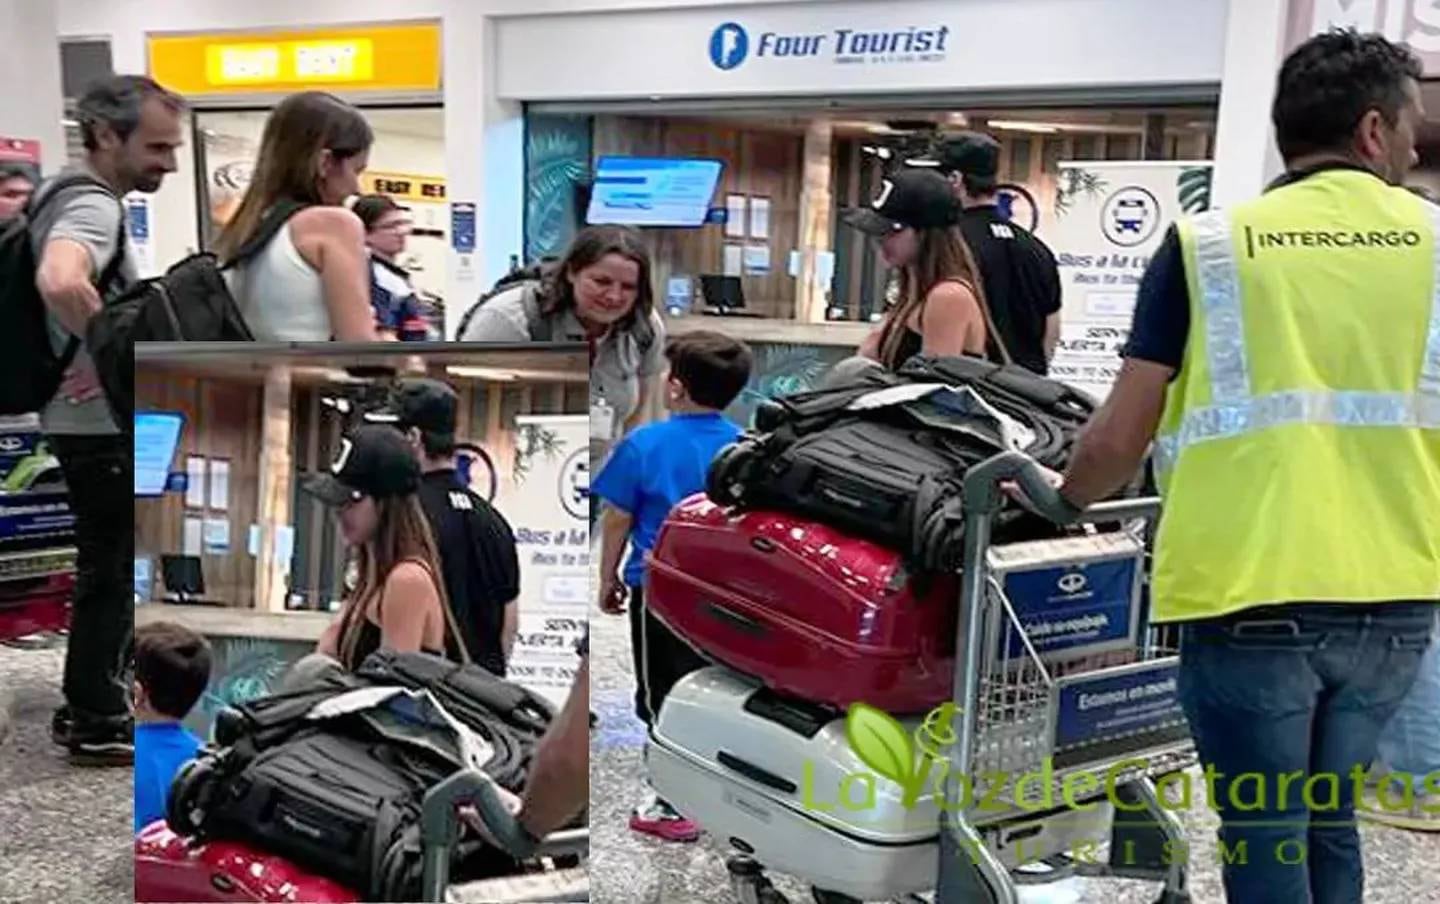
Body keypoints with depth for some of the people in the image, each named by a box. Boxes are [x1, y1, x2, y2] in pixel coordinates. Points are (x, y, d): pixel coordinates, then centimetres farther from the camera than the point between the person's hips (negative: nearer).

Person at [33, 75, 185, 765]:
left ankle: (90, 703, 32)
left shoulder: (69, 195, 12)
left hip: (93, 420, 10)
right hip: (101, 424, -10)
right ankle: (98, 726, 12)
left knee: (109, 569, 20)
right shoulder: (93, 207, -21)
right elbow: (61, 282, -43)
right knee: (112, 573, 1)